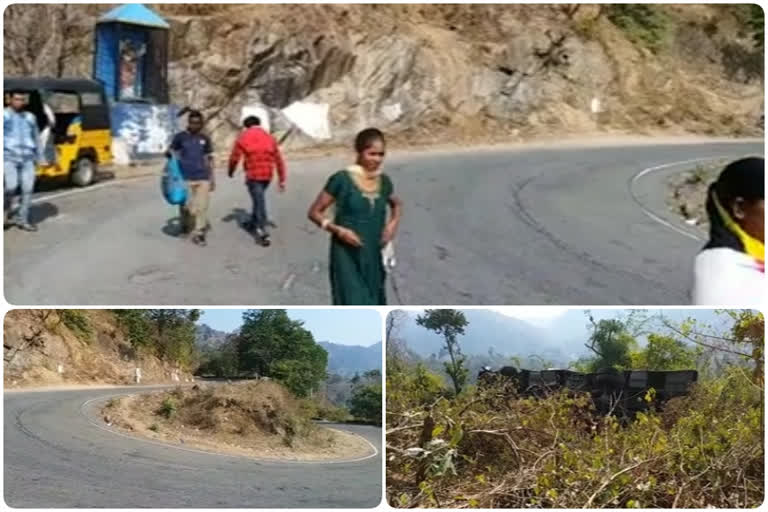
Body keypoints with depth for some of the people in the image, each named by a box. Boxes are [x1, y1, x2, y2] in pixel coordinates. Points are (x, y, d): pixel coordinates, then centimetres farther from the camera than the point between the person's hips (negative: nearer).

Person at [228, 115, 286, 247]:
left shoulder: (243, 138, -3)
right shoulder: (269, 138, 7)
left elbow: (234, 158, 0)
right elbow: (278, 160, 6)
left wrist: (231, 171, 20)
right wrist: (282, 179, 9)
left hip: (253, 176, -4)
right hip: (267, 175, 4)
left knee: (259, 201, -4)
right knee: (258, 198, 25)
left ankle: (263, 232, -11)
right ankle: (253, 223, 40)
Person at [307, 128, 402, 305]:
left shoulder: (384, 181, 3)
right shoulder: (342, 180, -12)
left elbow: (396, 205, 24)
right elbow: (314, 212, -5)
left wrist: (393, 223, 4)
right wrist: (339, 230, -19)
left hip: (373, 257, 6)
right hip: (347, 257, -6)